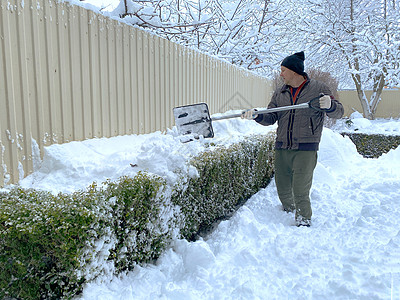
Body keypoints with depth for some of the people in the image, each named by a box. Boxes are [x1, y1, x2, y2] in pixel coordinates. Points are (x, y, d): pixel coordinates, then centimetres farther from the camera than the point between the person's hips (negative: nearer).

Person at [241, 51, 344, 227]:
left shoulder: (318, 89, 2)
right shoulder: (279, 94, 14)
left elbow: (338, 113, -1)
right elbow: (271, 117, 9)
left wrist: (329, 105, -23)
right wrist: (257, 115, -11)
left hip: (305, 149, -4)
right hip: (282, 148, 4)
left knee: (300, 190, -7)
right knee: (282, 189, 11)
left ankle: (304, 222, 16)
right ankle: (289, 211, 39)